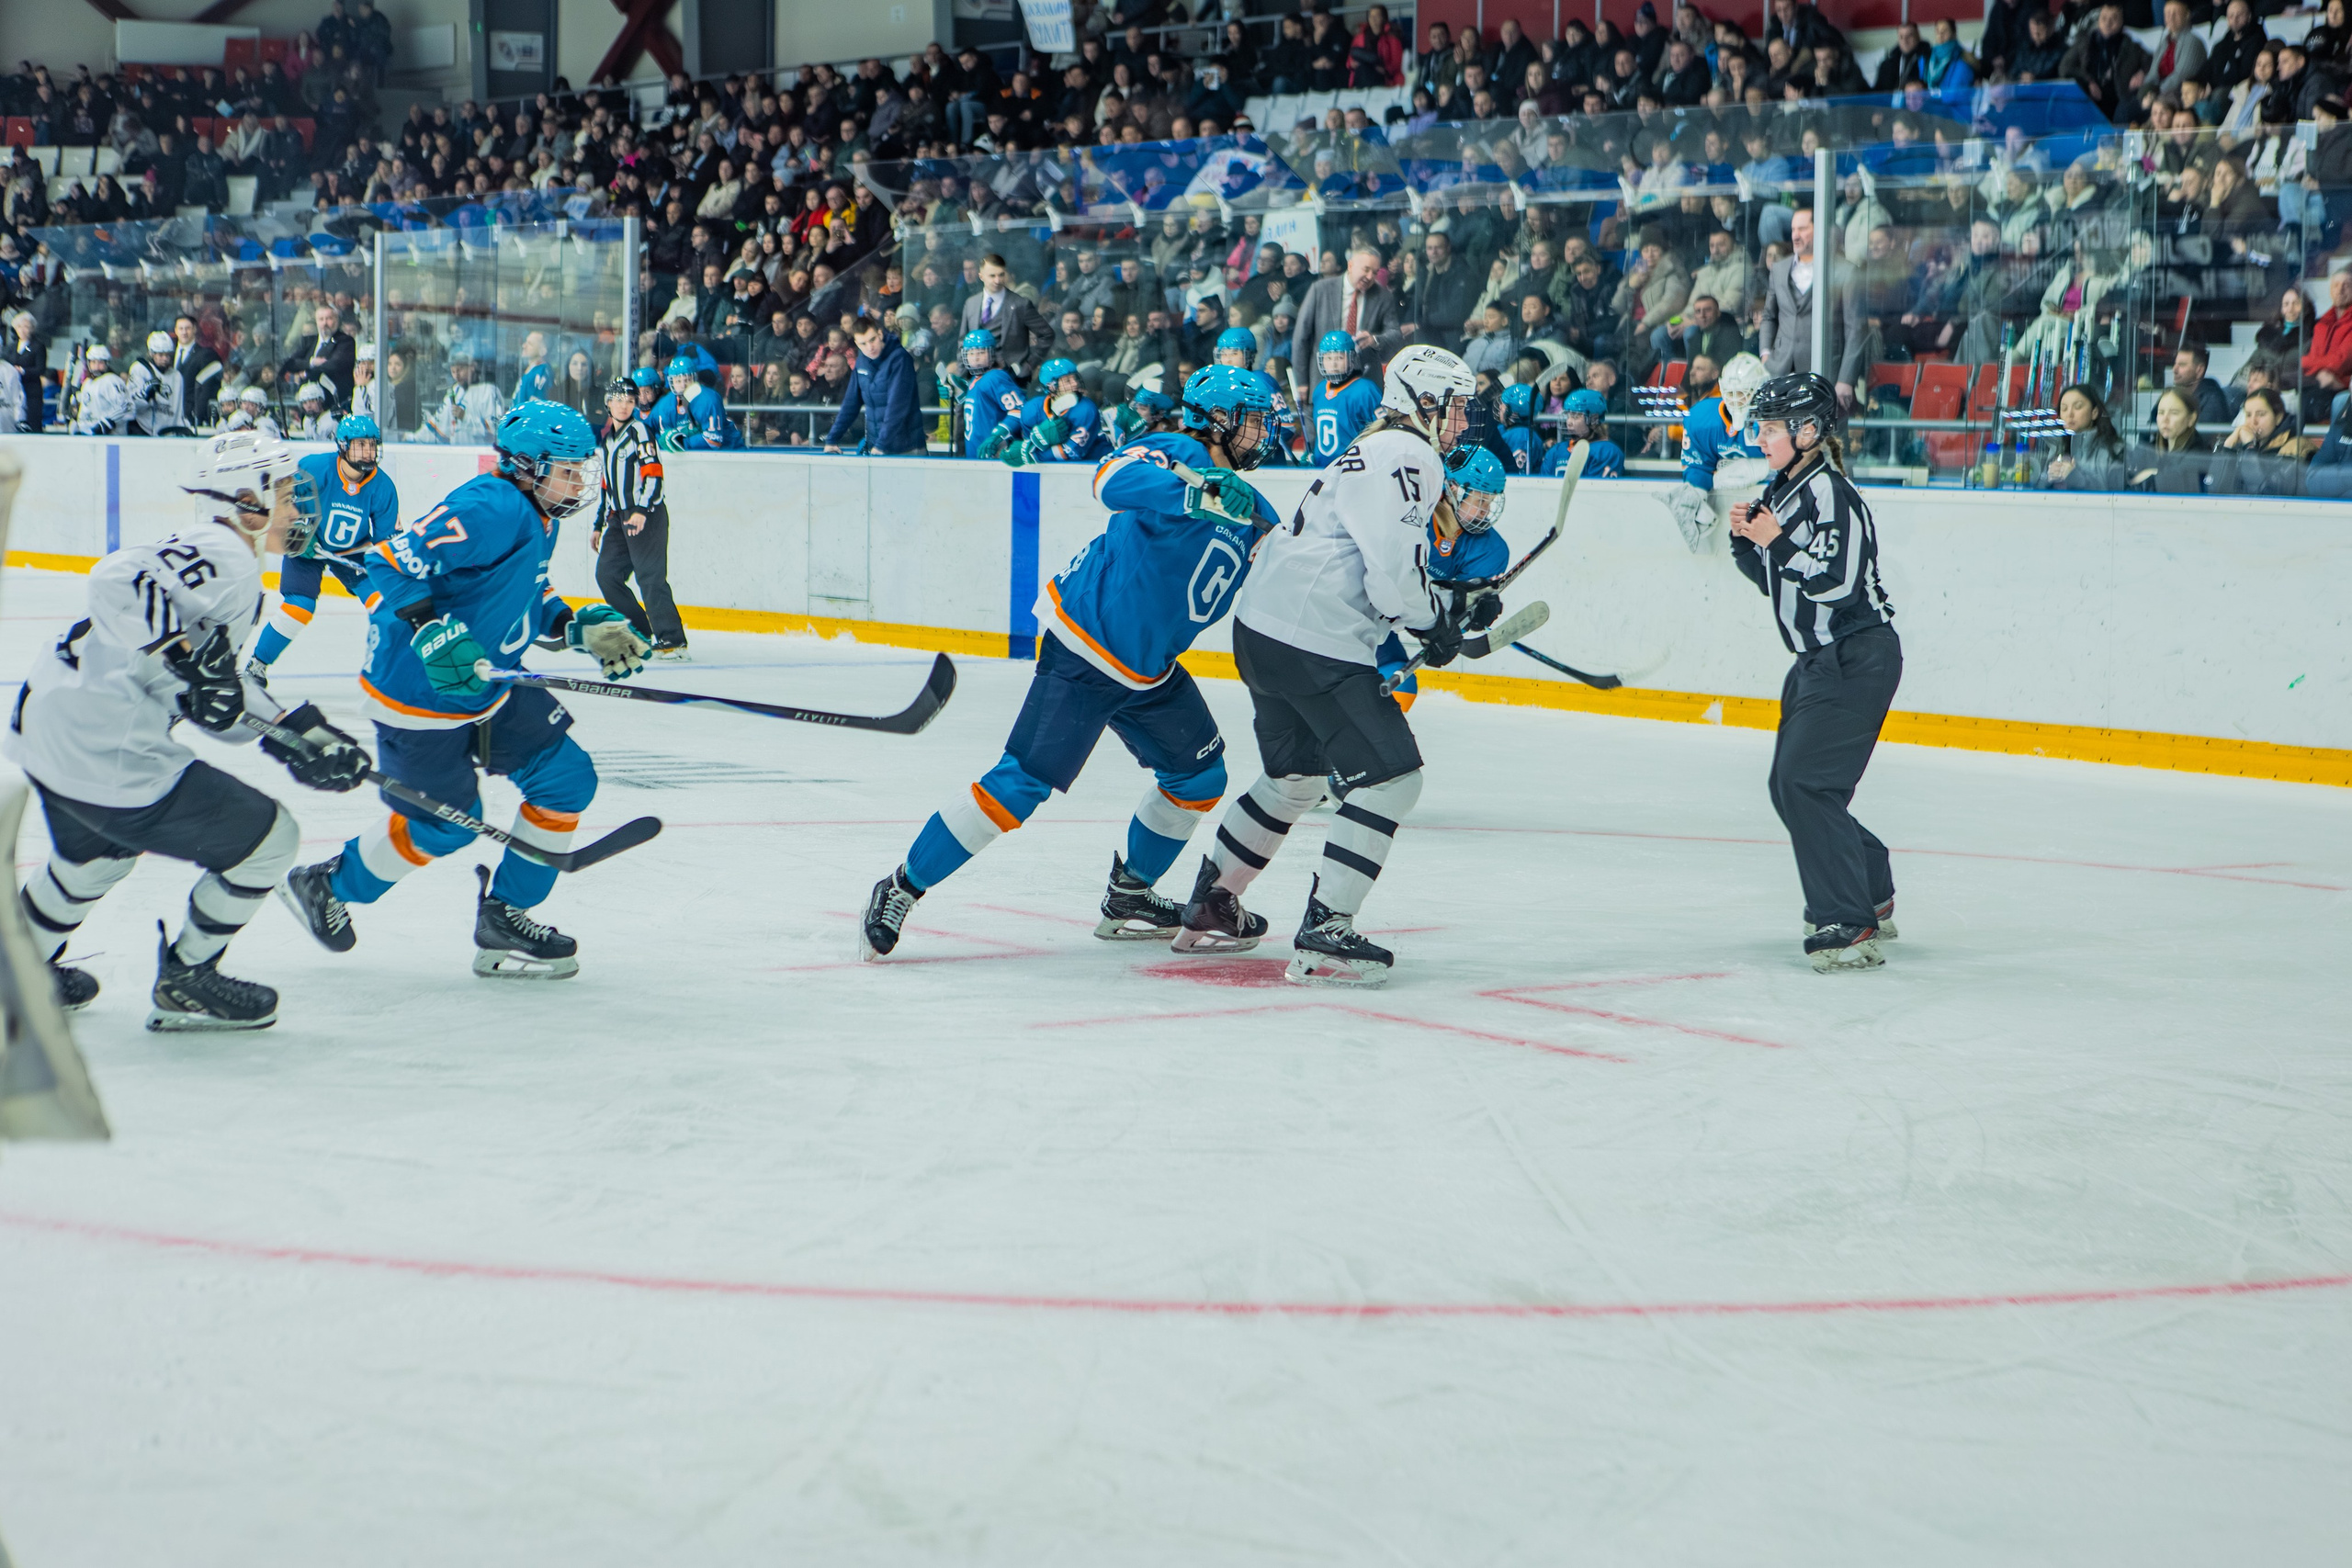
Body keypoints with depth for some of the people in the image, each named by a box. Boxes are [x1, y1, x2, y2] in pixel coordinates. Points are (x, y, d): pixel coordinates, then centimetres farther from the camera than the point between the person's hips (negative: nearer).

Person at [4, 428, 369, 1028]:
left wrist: (297, 733, 9)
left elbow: (217, 696, 16)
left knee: (99, 850, 39)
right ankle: (185, 983, 15)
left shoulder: (205, 554, 16)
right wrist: (188, 658, -34)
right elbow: (119, 581, -33)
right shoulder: (224, 557, -16)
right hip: (108, 752, -11)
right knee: (268, 839, 1)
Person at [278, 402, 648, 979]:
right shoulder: (492, 509, -25)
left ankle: (504, 916, 15)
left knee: (567, 779, 3)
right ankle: (326, 886, 26)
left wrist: (581, 628, 5)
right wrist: (434, 634, -41)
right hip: (417, 693, -10)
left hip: (488, 684, 10)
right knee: (444, 824, 1)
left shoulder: (538, 519, 7)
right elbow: (393, 562, -31)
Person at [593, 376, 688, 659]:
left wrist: (641, 511, -27)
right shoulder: (608, 439, 19)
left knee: (650, 576, -15)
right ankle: (641, 633, 12)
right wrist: (599, 526, 26)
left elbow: (653, 474, -16)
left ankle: (671, 641, -18)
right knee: (607, 575, 5)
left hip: (647, 515, -9)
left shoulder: (640, 430, -6)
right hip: (620, 516, 9)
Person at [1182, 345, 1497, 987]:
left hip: (1265, 626, 11)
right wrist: (1438, 624, -3)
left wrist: (1457, 607, 18)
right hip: (1314, 642, -11)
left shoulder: (1377, 452, 22)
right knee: (1392, 777, -10)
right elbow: (1395, 575, -20)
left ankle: (1209, 909, 35)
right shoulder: (1405, 456, -12)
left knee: (1298, 774, 26)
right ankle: (1323, 936, -13)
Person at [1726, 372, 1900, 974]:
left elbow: (1837, 583, -26)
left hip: (1858, 659, -11)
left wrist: (1776, 540, -23)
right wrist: (1746, 540, 2)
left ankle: (1848, 928, -16)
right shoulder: (1783, 489, 12)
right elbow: (1772, 580, 19)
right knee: (1789, 786, 15)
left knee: (1807, 784, -17)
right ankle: (1873, 898, 28)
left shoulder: (1831, 493, -17)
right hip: (1819, 658, 11)